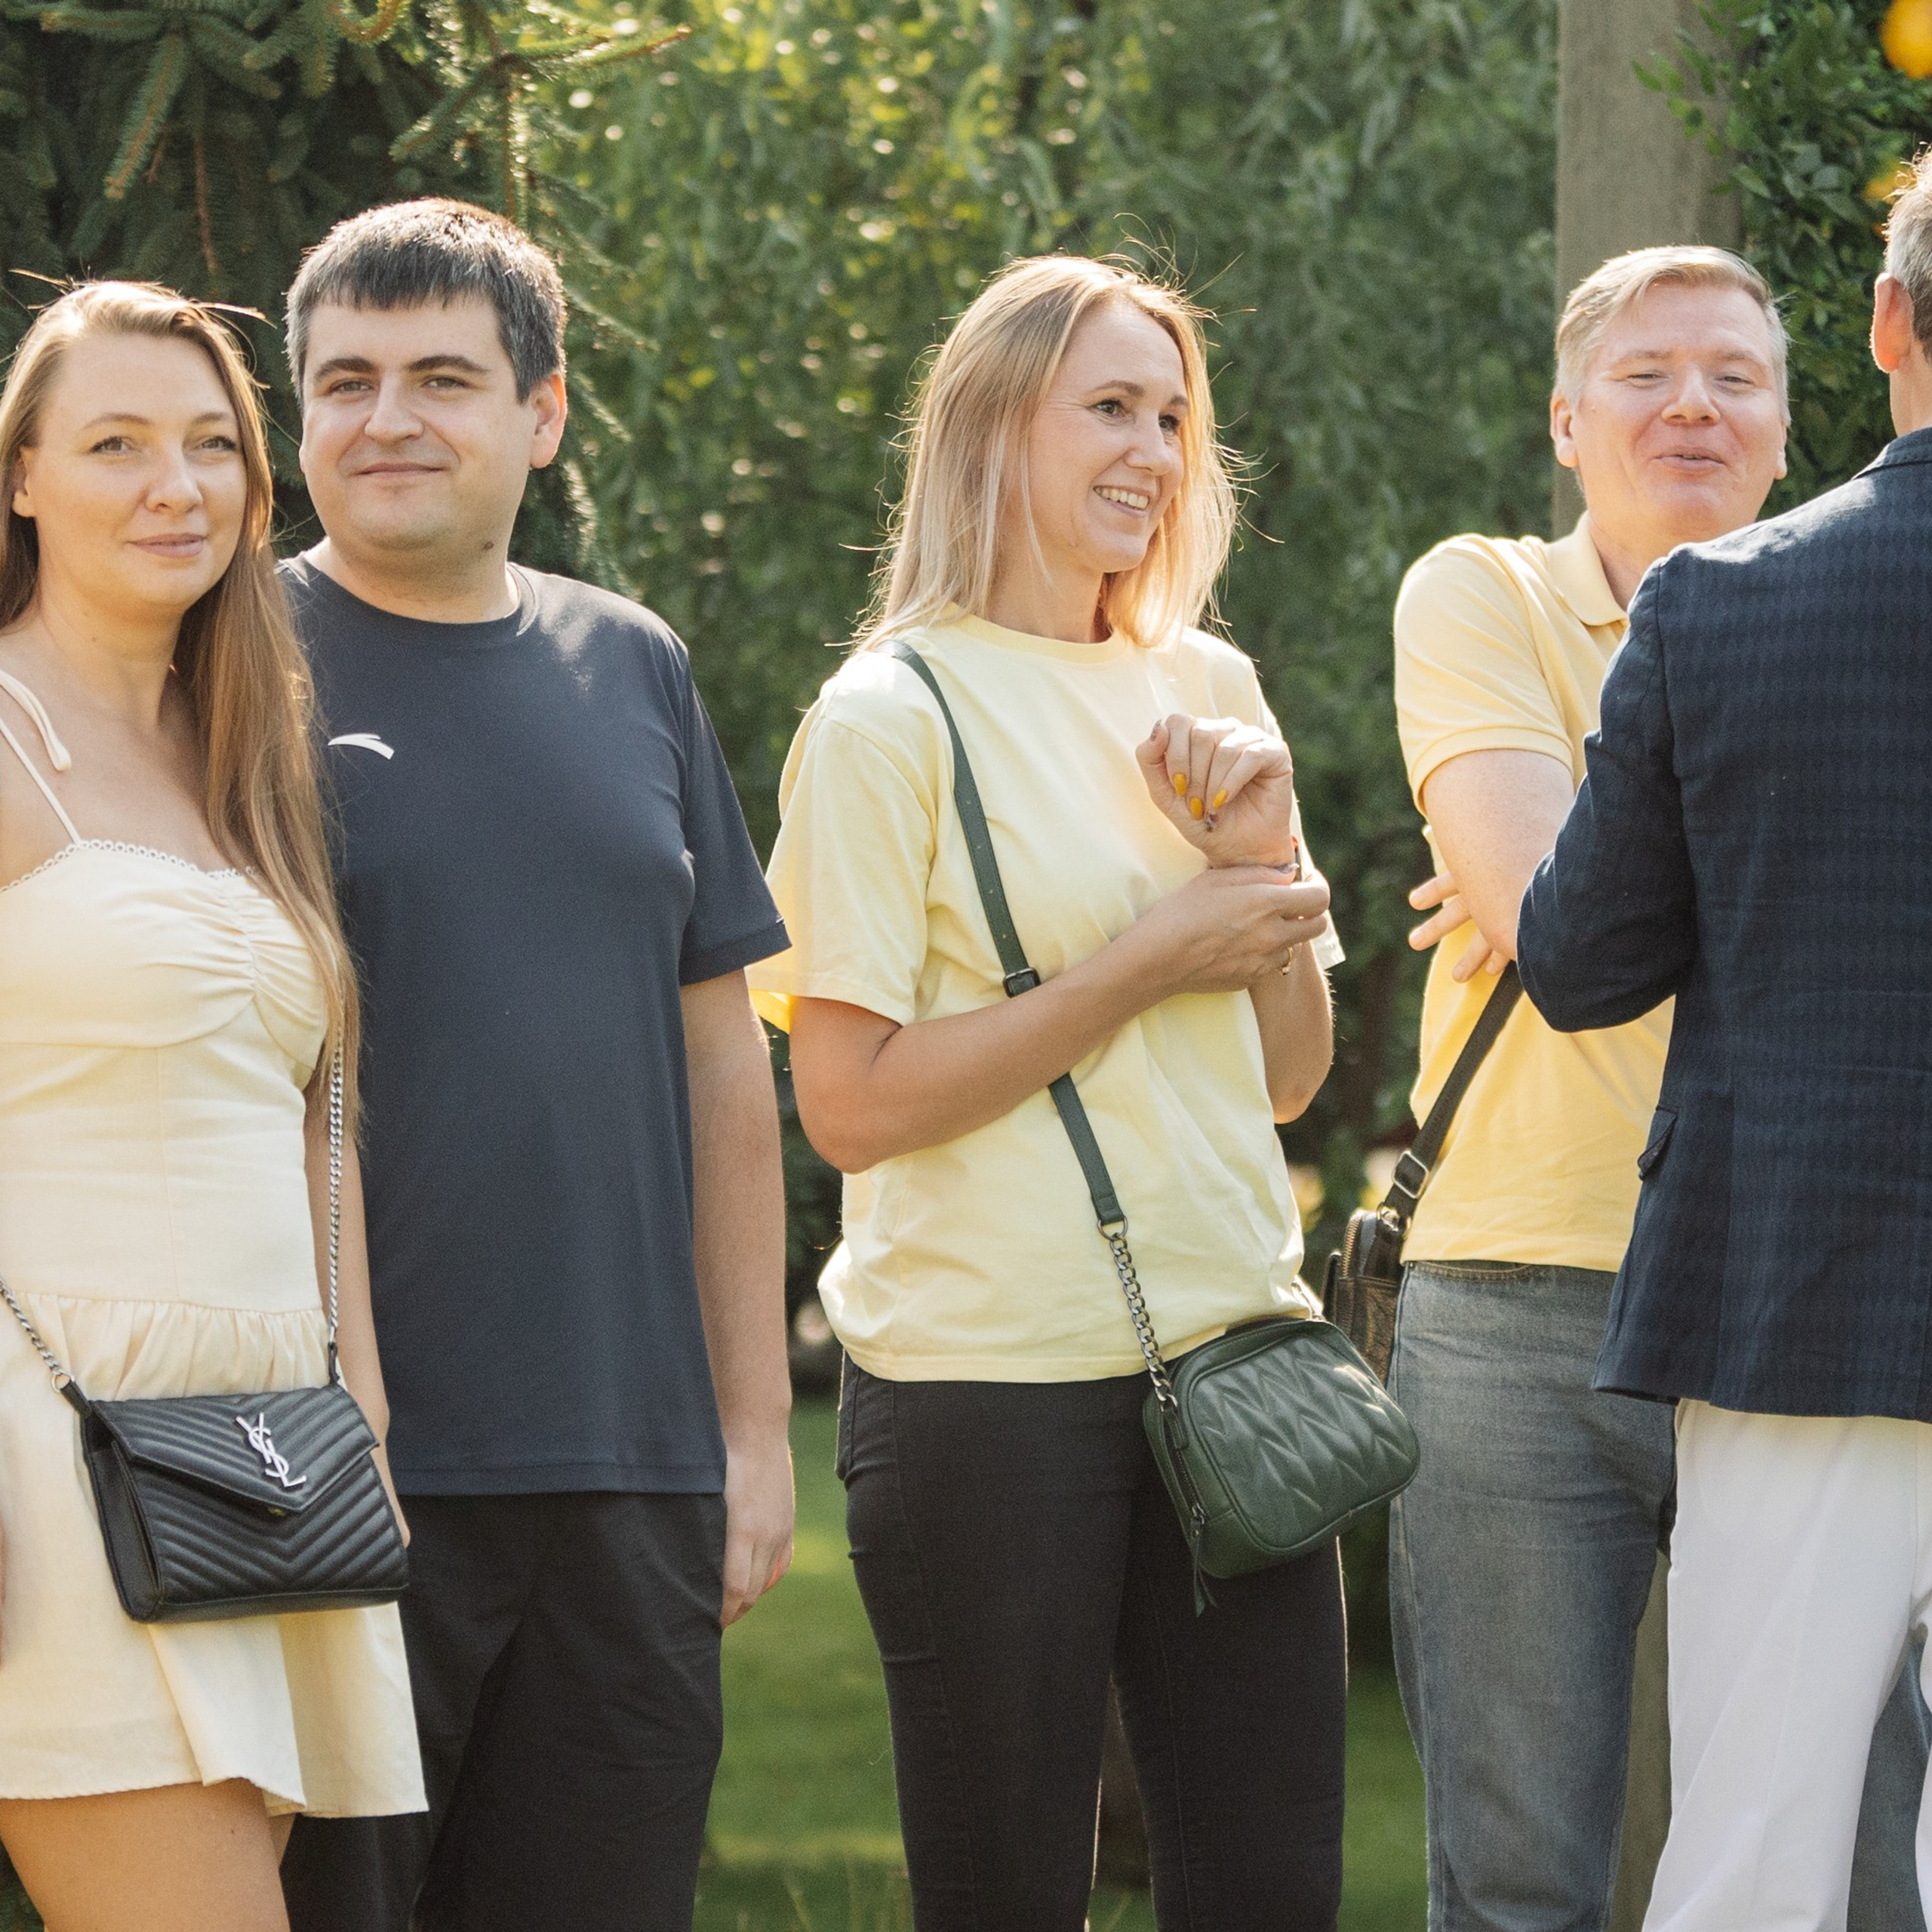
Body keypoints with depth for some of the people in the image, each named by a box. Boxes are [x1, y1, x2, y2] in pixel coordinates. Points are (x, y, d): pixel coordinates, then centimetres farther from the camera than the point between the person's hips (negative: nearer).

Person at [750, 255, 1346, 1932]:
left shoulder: (1208, 691, 13)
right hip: (993, 1387, -6)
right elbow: (851, 1103, -13)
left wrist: (1265, 855, -1)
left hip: (1229, 1352, 6)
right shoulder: (896, 715, -5)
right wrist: (1151, 961, -12)